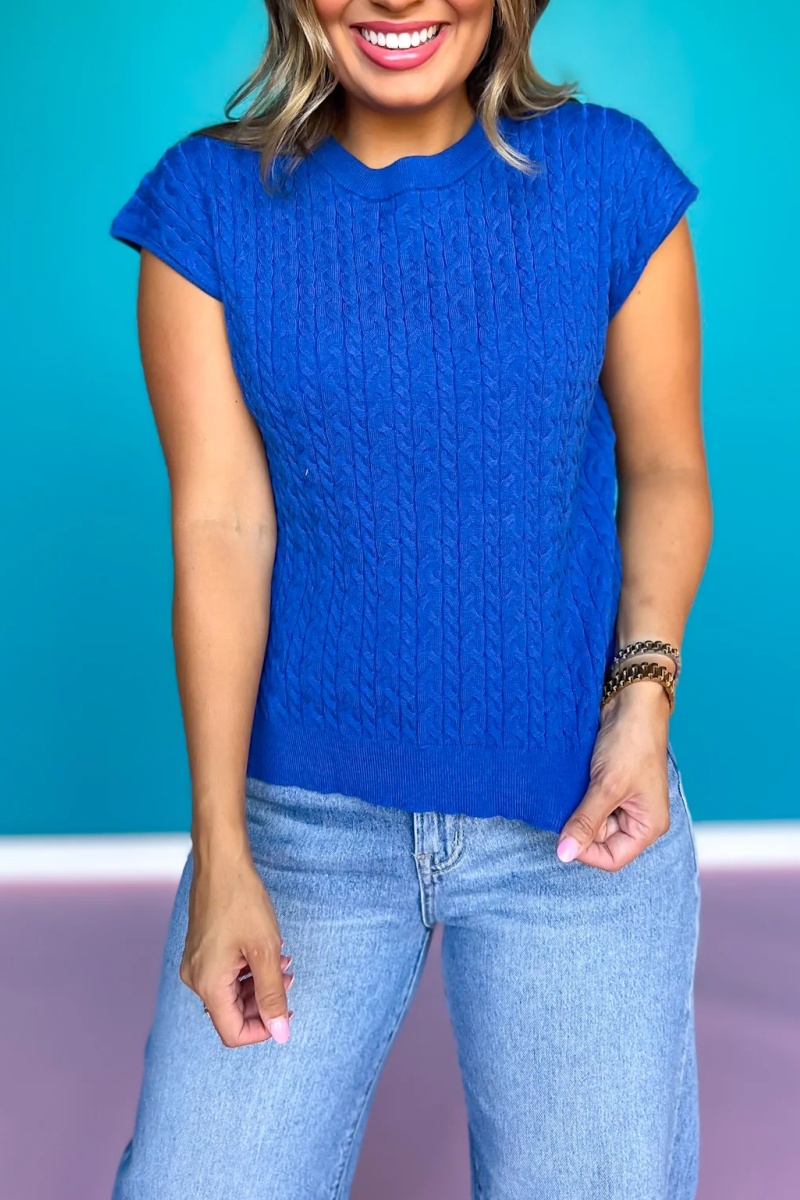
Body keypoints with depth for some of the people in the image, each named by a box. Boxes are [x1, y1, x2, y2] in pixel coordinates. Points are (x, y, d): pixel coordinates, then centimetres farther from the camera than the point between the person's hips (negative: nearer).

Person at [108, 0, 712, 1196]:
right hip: (306, 813, 0)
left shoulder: (613, 176, -1)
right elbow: (220, 524, -6)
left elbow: (664, 468, 5)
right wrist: (219, 847, -9)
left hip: (575, 813, 0)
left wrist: (645, 691, -12)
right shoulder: (206, 203, -2)